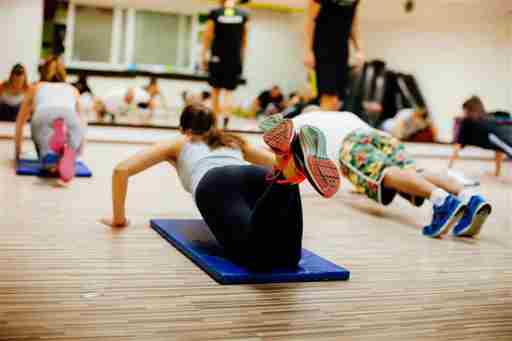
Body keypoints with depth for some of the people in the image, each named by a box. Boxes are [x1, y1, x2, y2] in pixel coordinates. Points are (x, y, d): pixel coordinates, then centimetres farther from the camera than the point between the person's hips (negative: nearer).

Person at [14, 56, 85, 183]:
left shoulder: (36, 87, 39)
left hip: (44, 116, 0)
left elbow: (20, 121, 45)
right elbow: (79, 118, 49)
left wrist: (18, 149, 56)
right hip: (70, 116, 0)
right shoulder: (72, 89, 39)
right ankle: (67, 153, -39)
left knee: (49, 163, -3)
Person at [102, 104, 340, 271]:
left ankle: (287, 175, -54)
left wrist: (118, 217, 41)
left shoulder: (177, 143, 38)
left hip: (214, 185, -3)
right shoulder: (235, 141, 45)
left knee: (256, 255, -31)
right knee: (288, 256, -23)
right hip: (254, 176, 3)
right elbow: (278, 163, 45)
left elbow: (122, 170, 31)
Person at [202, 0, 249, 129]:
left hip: (217, 58, -1)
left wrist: (204, 56, 7)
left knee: (216, 89, 14)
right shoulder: (243, 14, 3)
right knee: (229, 91, 5)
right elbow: (244, 39, 9)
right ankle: (226, 116, -18)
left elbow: (207, 37, -1)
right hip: (235, 59, 1)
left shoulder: (215, 13, -2)